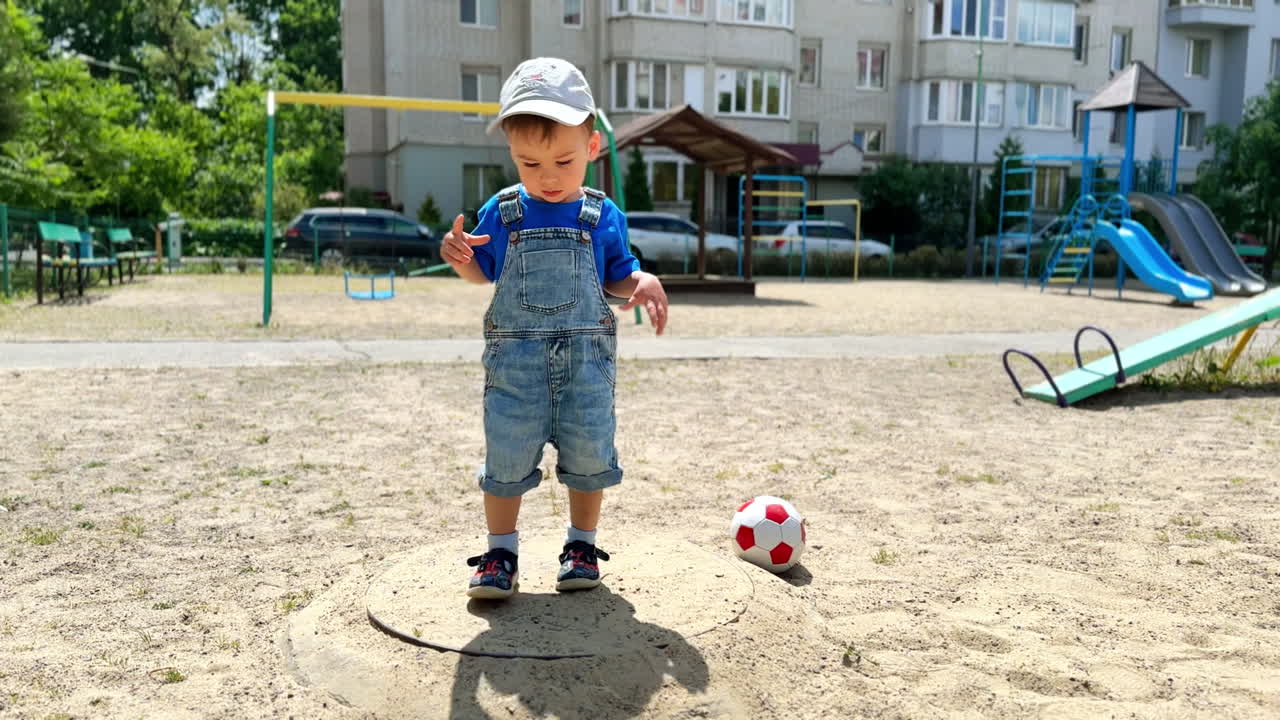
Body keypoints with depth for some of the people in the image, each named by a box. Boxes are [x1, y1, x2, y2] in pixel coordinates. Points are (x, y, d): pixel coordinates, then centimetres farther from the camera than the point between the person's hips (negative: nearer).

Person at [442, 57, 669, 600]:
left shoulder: (603, 217, 2)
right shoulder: (500, 213, 3)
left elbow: (619, 277, 9)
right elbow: (482, 273, 12)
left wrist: (645, 284, -12)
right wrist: (460, 258, -9)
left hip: (585, 358, 0)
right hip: (515, 357, 0)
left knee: (588, 454, 7)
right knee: (507, 458, 3)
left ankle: (582, 545, 26)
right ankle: (501, 554, 19)